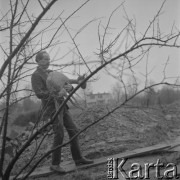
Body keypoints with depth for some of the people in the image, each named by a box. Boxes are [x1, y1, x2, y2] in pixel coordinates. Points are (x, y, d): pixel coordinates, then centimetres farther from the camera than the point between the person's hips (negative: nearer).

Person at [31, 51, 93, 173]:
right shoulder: (36, 76, -7)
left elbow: (66, 86, 13)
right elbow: (39, 94, -20)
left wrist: (70, 87, -13)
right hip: (51, 108, -8)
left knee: (73, 130, 4)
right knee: (59, 135, -13)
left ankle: (78, 158, 11)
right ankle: (55, 164, -1)